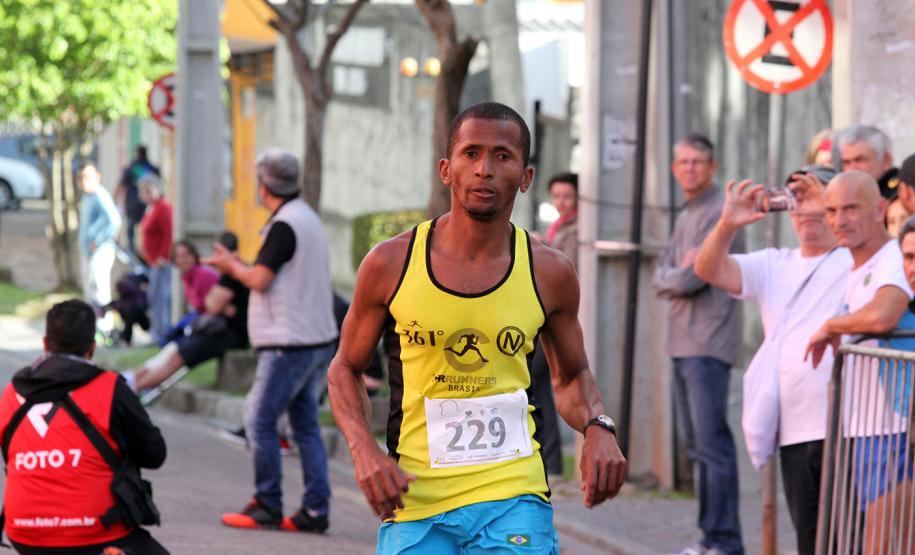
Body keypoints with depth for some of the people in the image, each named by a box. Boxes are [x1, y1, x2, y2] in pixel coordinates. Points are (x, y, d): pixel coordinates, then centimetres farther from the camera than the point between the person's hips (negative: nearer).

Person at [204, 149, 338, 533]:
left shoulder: (285, 224, -14)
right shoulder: (308, 218, 17)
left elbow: (259, 280, -17)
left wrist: (231, 264, 1)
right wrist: (237, 266, 20)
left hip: (289, 343, -9)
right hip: (318, 339, 9)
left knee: (260, 420, -3)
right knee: (306, 425, 9)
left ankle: (267, 508, 0)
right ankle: (315, 510, 6)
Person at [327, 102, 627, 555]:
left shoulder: (548, 274, 1)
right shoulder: (390, 265, -2)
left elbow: (571, 376, 18)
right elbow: (345, 368, 10)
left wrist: (597, 427, -4)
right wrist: (364, 450, -7)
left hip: (512, 499, 0)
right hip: (414, 502, 0)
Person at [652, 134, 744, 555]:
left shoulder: (720, 212, -9)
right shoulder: (686, 216, 21)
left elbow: (694, 277, -16)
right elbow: (661, 278, 13)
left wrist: (672, 278, 2)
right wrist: (677, 275, -6)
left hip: (709, 344, -10)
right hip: (683, 342, 10)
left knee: (713, 442, -12)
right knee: (697, 444, 12)